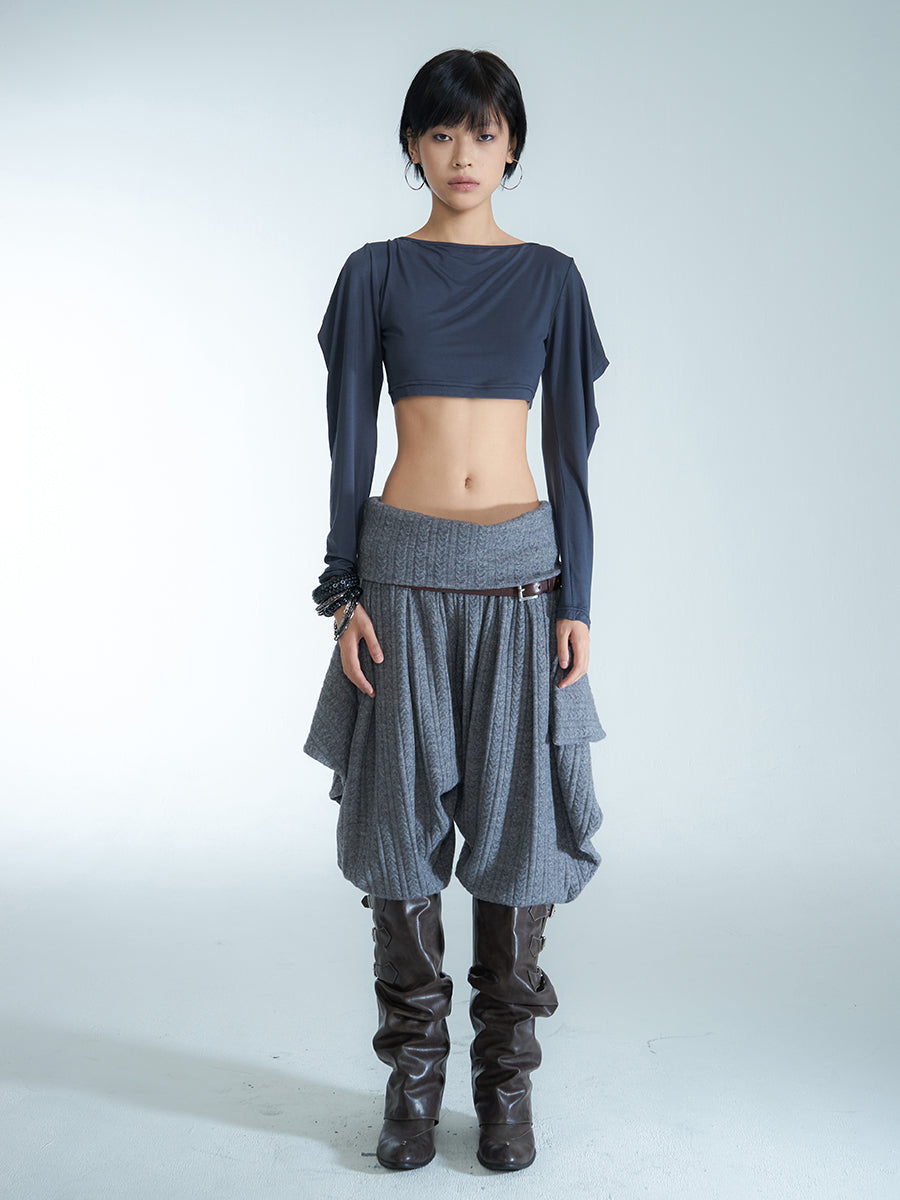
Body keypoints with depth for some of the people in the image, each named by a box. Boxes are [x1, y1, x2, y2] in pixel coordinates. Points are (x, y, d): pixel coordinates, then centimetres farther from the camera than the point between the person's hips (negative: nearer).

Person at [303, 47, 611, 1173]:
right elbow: (349, 443, 4)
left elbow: (569, 448, 6)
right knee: (404, 820, 4)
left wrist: (577, 602, -1)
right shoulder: (375, 273, 6)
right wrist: (345, 594, -4)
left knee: (517, 816, 3)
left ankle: (505, 1076, 19)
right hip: (406, 573, 0)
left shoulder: (549, 277, 8)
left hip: (522, 573, 1)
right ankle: (413, 1071, 20)